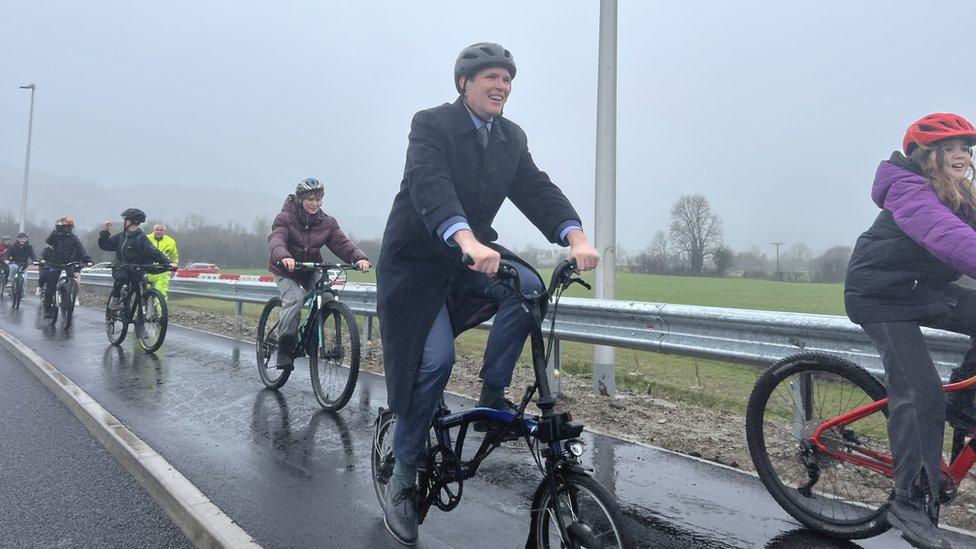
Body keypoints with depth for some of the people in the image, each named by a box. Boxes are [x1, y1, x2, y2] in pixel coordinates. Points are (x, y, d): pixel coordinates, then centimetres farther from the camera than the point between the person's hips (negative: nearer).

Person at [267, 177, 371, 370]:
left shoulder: (327, 222, -3)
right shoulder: (285, 218, -14)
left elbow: (342, 242, -16)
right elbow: (276, 240, -31)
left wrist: (360, 258, -36)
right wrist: (283, 257, -55)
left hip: (312, 270, 4)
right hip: (286, 270, -3)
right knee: (295, 299, -27)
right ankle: (284, 349, -15)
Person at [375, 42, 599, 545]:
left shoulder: (511, 137, 4)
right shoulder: (431, 124, -14)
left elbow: (536, 189, -9)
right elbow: (430, 187, -32)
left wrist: (576, 237, -28)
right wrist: (467, 241, -51)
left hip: (475, 254, 5)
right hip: (417, 261, -5)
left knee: (527, 287, -24)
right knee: (436, 359, -15)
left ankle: (493, 396, -5)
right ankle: (402, 479, 4)